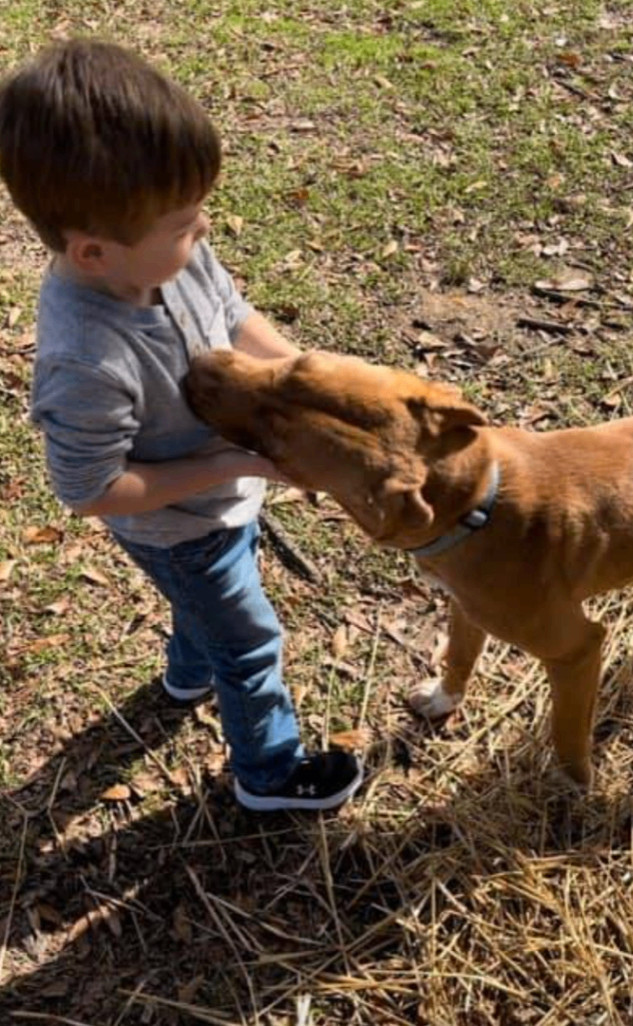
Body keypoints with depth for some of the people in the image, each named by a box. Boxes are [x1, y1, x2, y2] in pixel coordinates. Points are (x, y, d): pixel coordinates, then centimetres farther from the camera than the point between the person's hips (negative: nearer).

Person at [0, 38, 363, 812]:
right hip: (179, 530, -7)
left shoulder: (165, 253, -22)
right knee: (250, 643, 16)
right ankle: (270, 772, 44)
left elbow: (235, 317, -3)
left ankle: (190, 673, 67)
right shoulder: (88, 364, -43)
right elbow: (91, 492, -30)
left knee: (209, 600, 35)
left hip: (221, 496, 7)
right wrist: (233, 467, -29)